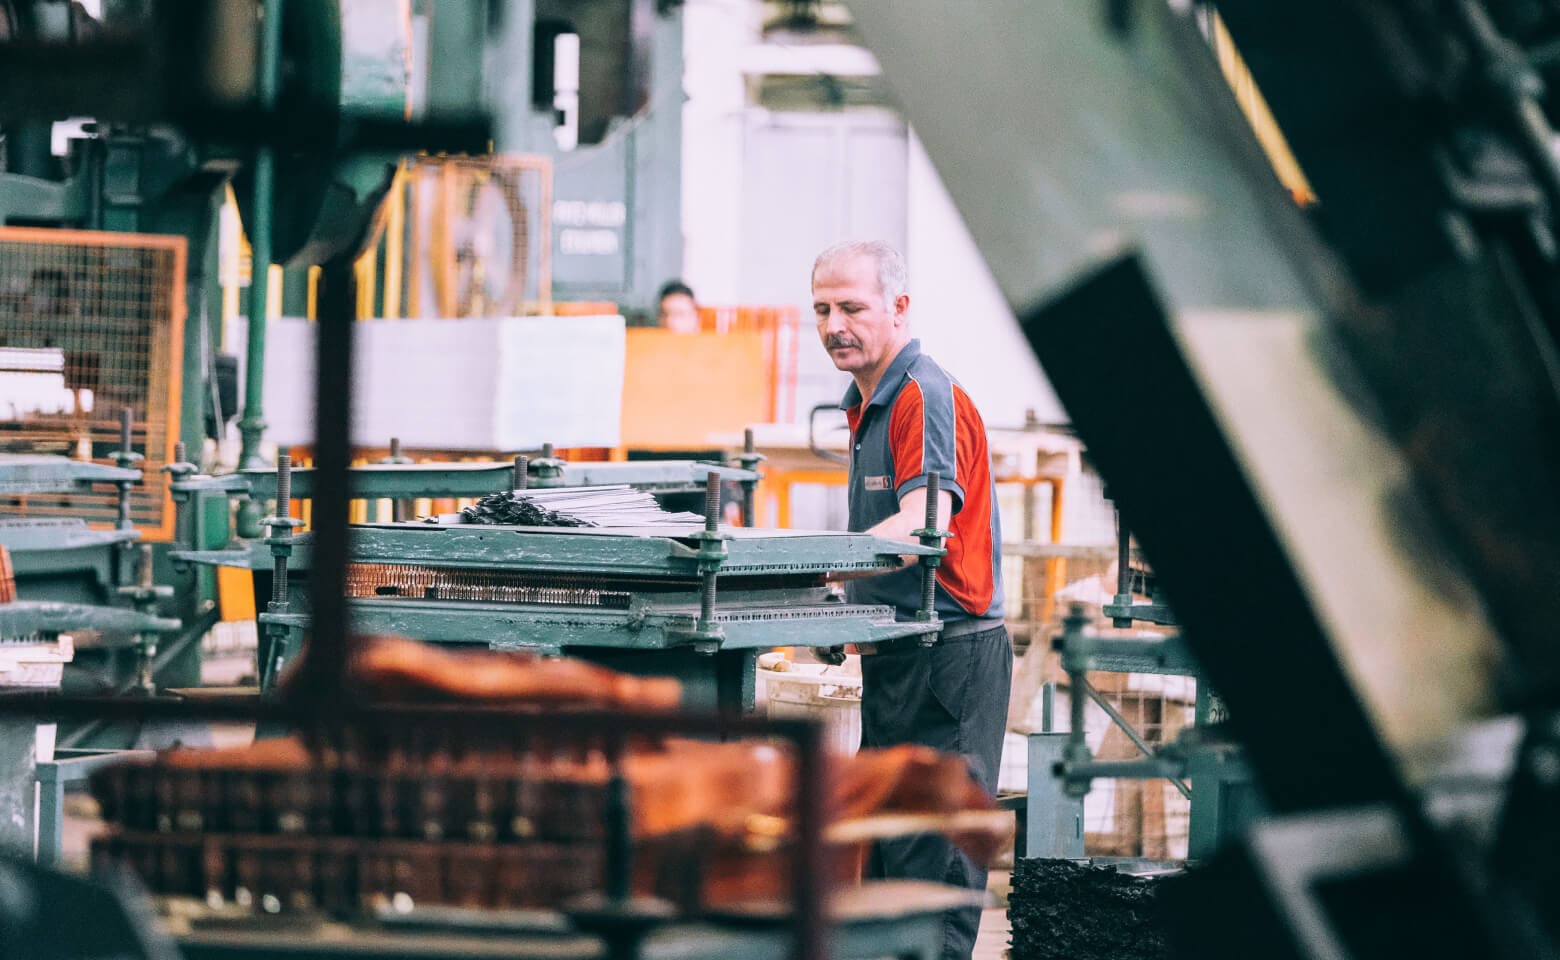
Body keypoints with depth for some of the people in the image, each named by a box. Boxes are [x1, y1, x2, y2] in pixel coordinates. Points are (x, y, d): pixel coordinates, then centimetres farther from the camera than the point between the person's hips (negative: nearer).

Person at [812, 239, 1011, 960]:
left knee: (930, 860, -10)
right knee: (883, 853, 13)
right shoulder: (867, 403, 17)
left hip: (947, 654, -10)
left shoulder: (926, 398, -15)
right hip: (897, 657, 10)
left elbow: (924, 527, -31)